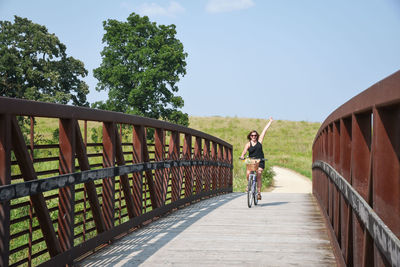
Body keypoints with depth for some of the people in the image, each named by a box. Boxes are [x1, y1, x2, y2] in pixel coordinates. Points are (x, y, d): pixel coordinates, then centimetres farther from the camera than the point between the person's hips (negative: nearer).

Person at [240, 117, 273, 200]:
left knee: (258, 175, -15)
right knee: (248, 174, -21)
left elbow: (265, 130, 10)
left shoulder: (259, 141, 8)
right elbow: (244, 151, -10)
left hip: (260, 162, 0)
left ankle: (259, 192, -11)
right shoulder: (248, 144, 5)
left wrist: (270, 121, 17)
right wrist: (242, 156, -31)